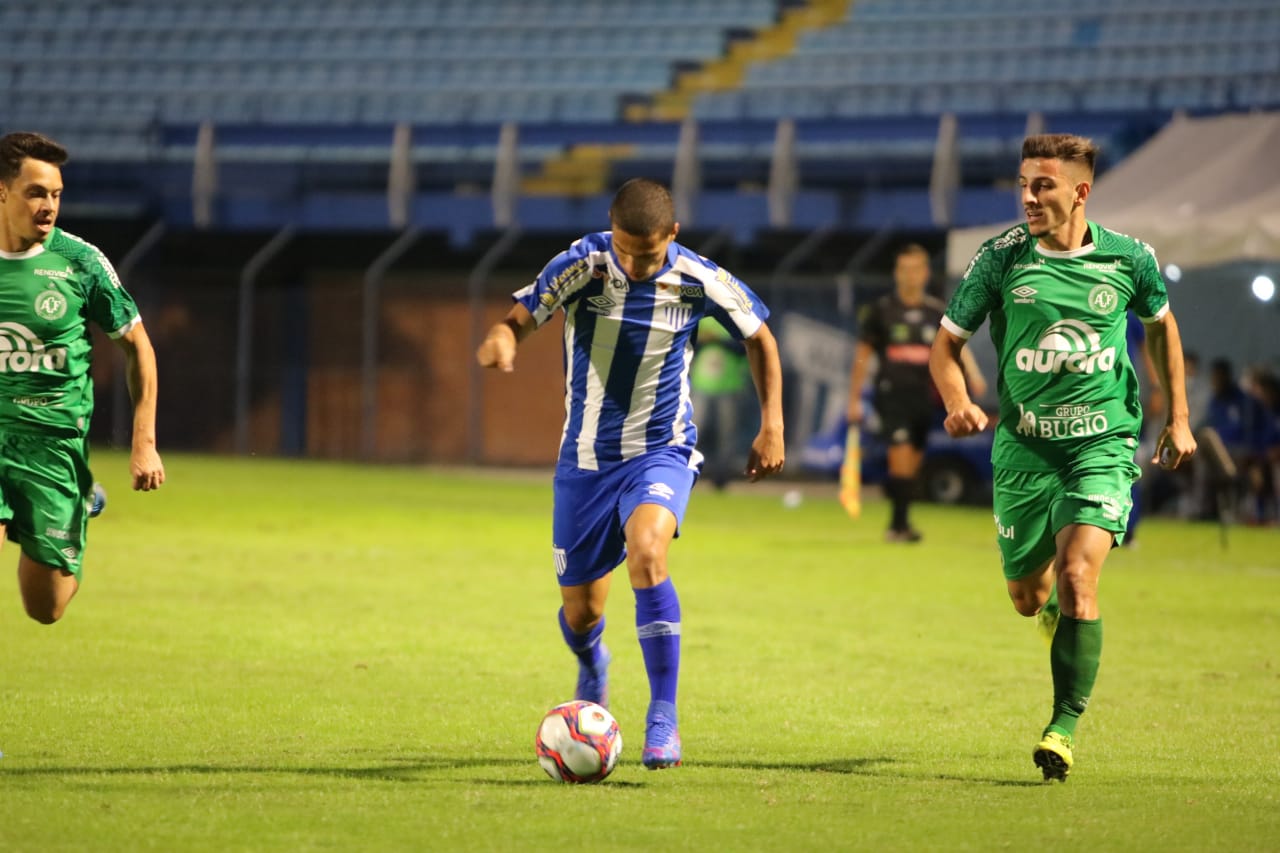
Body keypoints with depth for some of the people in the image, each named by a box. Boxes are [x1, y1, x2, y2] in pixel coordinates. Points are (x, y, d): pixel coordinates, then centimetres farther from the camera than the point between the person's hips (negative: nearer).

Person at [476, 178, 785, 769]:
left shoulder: (699, 281, -13)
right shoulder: (581, 266, -15)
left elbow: (759, 338, 4)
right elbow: (517, 319, -19)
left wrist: (772, 426, -1)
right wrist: (500, 341, -44)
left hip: (660, 452, -2)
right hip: (585, 458, 2)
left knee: (646, 553, -33)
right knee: (580, 613, 8)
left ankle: (663, 720, -26)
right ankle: (592, 669, 49)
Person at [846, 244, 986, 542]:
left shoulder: (938, 312, 8)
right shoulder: (880, 311, 0)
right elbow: (862, 355, 4)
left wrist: (973, 374, -19)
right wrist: (854, 399, 2)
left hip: (925, 395, 3)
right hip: (892, 393, -3)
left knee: (913, 465, 8)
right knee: (901, 455, -17)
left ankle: (898, 524, 20)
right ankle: (899, 524, -12)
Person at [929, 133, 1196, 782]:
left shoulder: (1128, 259, -4)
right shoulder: (1001, 257, -6)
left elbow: (1161, 324, 17)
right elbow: (946, 344, 1)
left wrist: (1178, 418, 15)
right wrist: (957, 403, -19)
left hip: (1103, 442, -2)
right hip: (1024, 447, 2)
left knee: (1077, 575, -20)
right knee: (1027, 596, 11)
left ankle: (1065, 725, -14)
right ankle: (1058, 607, 50)